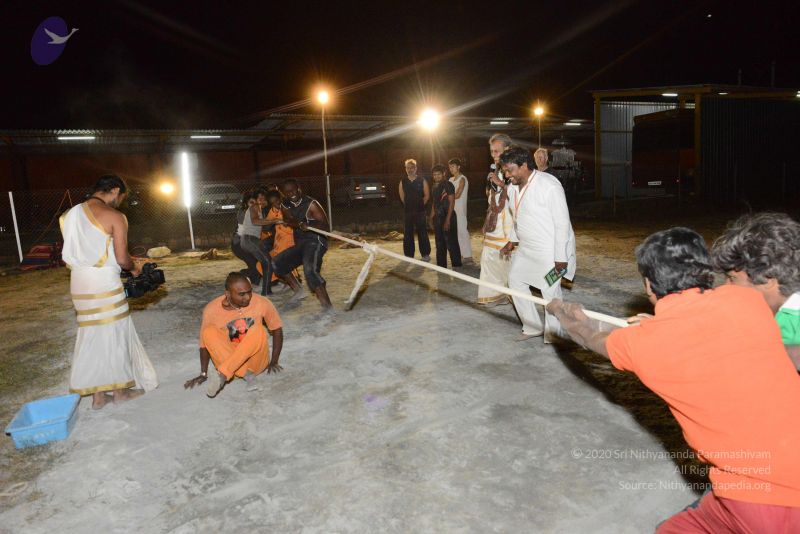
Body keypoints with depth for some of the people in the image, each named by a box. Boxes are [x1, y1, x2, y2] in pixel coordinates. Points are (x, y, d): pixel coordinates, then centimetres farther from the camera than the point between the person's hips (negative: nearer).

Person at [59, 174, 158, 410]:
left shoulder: (71, 214, 10)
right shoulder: (114, 216, -11)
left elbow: (71, 253, 12)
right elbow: (122, 258, -14)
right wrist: (134, 268, 6)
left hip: (79, 283, 7)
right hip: (104, 283, -7)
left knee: (92, 335, 14)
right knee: (115, 334, 7)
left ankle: (98, 393, 20)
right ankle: (120, 389, 19)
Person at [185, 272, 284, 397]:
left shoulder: (261, 303, -13)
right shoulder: (212, 309, -13)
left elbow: (277, 329, -1)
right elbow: (205, 342, -3)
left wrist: (274, 362, -3)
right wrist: (203, 374, -3)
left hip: (255, 362, 0)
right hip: (230, 363, 1)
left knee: (259, 330, -30)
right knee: (209, 332, -24)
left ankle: (221, 375, -34)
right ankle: (245, 373, -29)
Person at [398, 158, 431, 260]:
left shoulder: (422, 181, 0)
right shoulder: (402, 182, 6)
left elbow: (427, 195, 6)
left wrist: (421, 205, 5)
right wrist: (409, 205, 13)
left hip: (420, 211, -2)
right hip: (407, 211, 3)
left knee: (422, 233, -1)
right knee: (407, 234, 5)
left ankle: (425, 254, 6)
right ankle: (408, 255, 13)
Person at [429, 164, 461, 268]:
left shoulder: (448, 185, -10)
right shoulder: (435, 186, 12)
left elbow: (452, 202, -14)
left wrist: (448, 219, -19)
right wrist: (431, 217, 14)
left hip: (448, 217, -8)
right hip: (438, 217, 8)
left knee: (451, 242, -5)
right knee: (440, 244, 13)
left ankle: (457, 266, 4)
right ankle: (441, 265, 22)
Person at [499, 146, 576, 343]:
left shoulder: (549, 185, -22)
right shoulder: (514, 187, 3)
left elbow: (562, 223, -21)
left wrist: (561, 257, -22)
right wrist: (512, 241, 18)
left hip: (549, 250, -9)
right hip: (526, 248, 9)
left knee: (550, 293, -4)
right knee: (515, 280, 15)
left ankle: (553, 338, 13)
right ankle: (533, 327, 28)